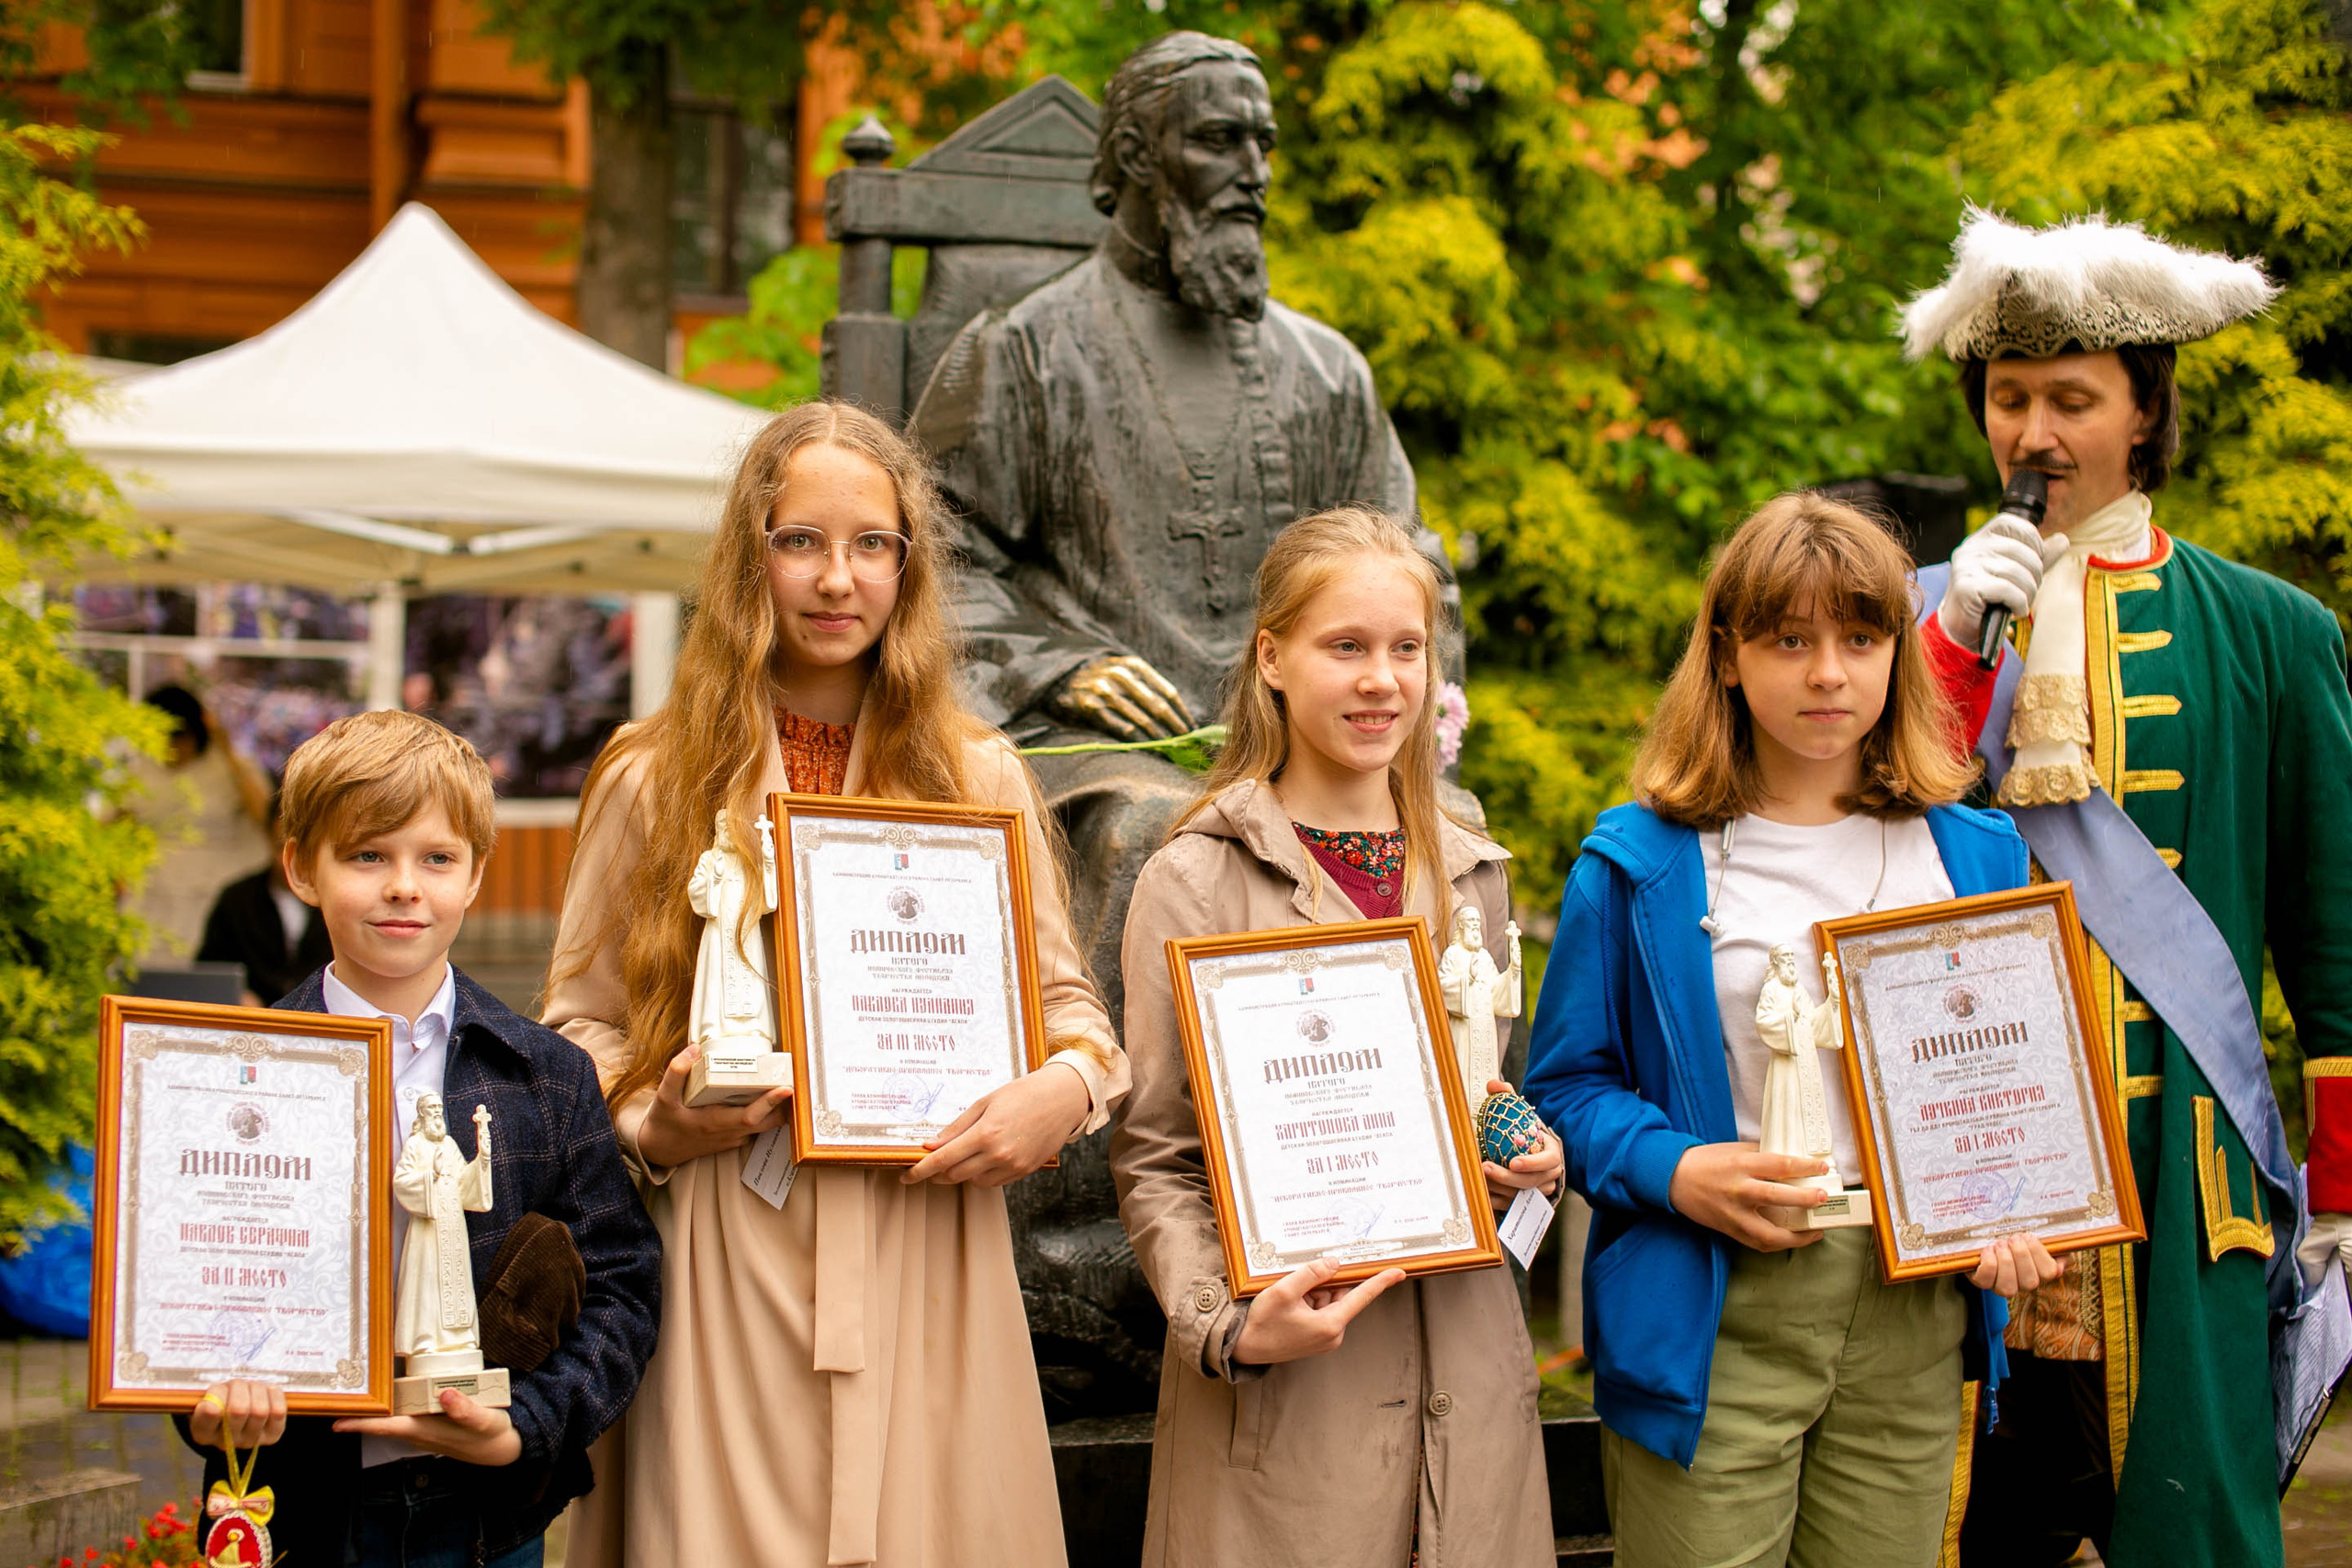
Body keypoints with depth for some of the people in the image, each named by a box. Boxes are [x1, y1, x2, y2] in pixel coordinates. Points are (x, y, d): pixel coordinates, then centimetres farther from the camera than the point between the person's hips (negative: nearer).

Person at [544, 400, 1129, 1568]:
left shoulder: (980, 779, 10)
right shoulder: (652, 780, 6)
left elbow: (1062, 996, 15)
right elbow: (579, 1022, 11)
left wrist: (1070, 1087, -7)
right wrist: (650, 1120, -8)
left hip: (927, 1259, 1)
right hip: (722, 1271, -1)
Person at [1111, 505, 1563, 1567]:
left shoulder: (1469, 874, 11)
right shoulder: (1192, 882, -5)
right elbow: (1154, 1160, -5)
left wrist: (1523, 1162, 1)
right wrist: (1226, 1325, -19)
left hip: (1463, 1372, 5)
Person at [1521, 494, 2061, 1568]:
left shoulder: (1976, 856, 9)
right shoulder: (1638, 865, -1)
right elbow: (1565, 1085, 1)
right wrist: (1676, 1172, -16)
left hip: (1910, 1317, 3)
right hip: (1713, 1319, -3)